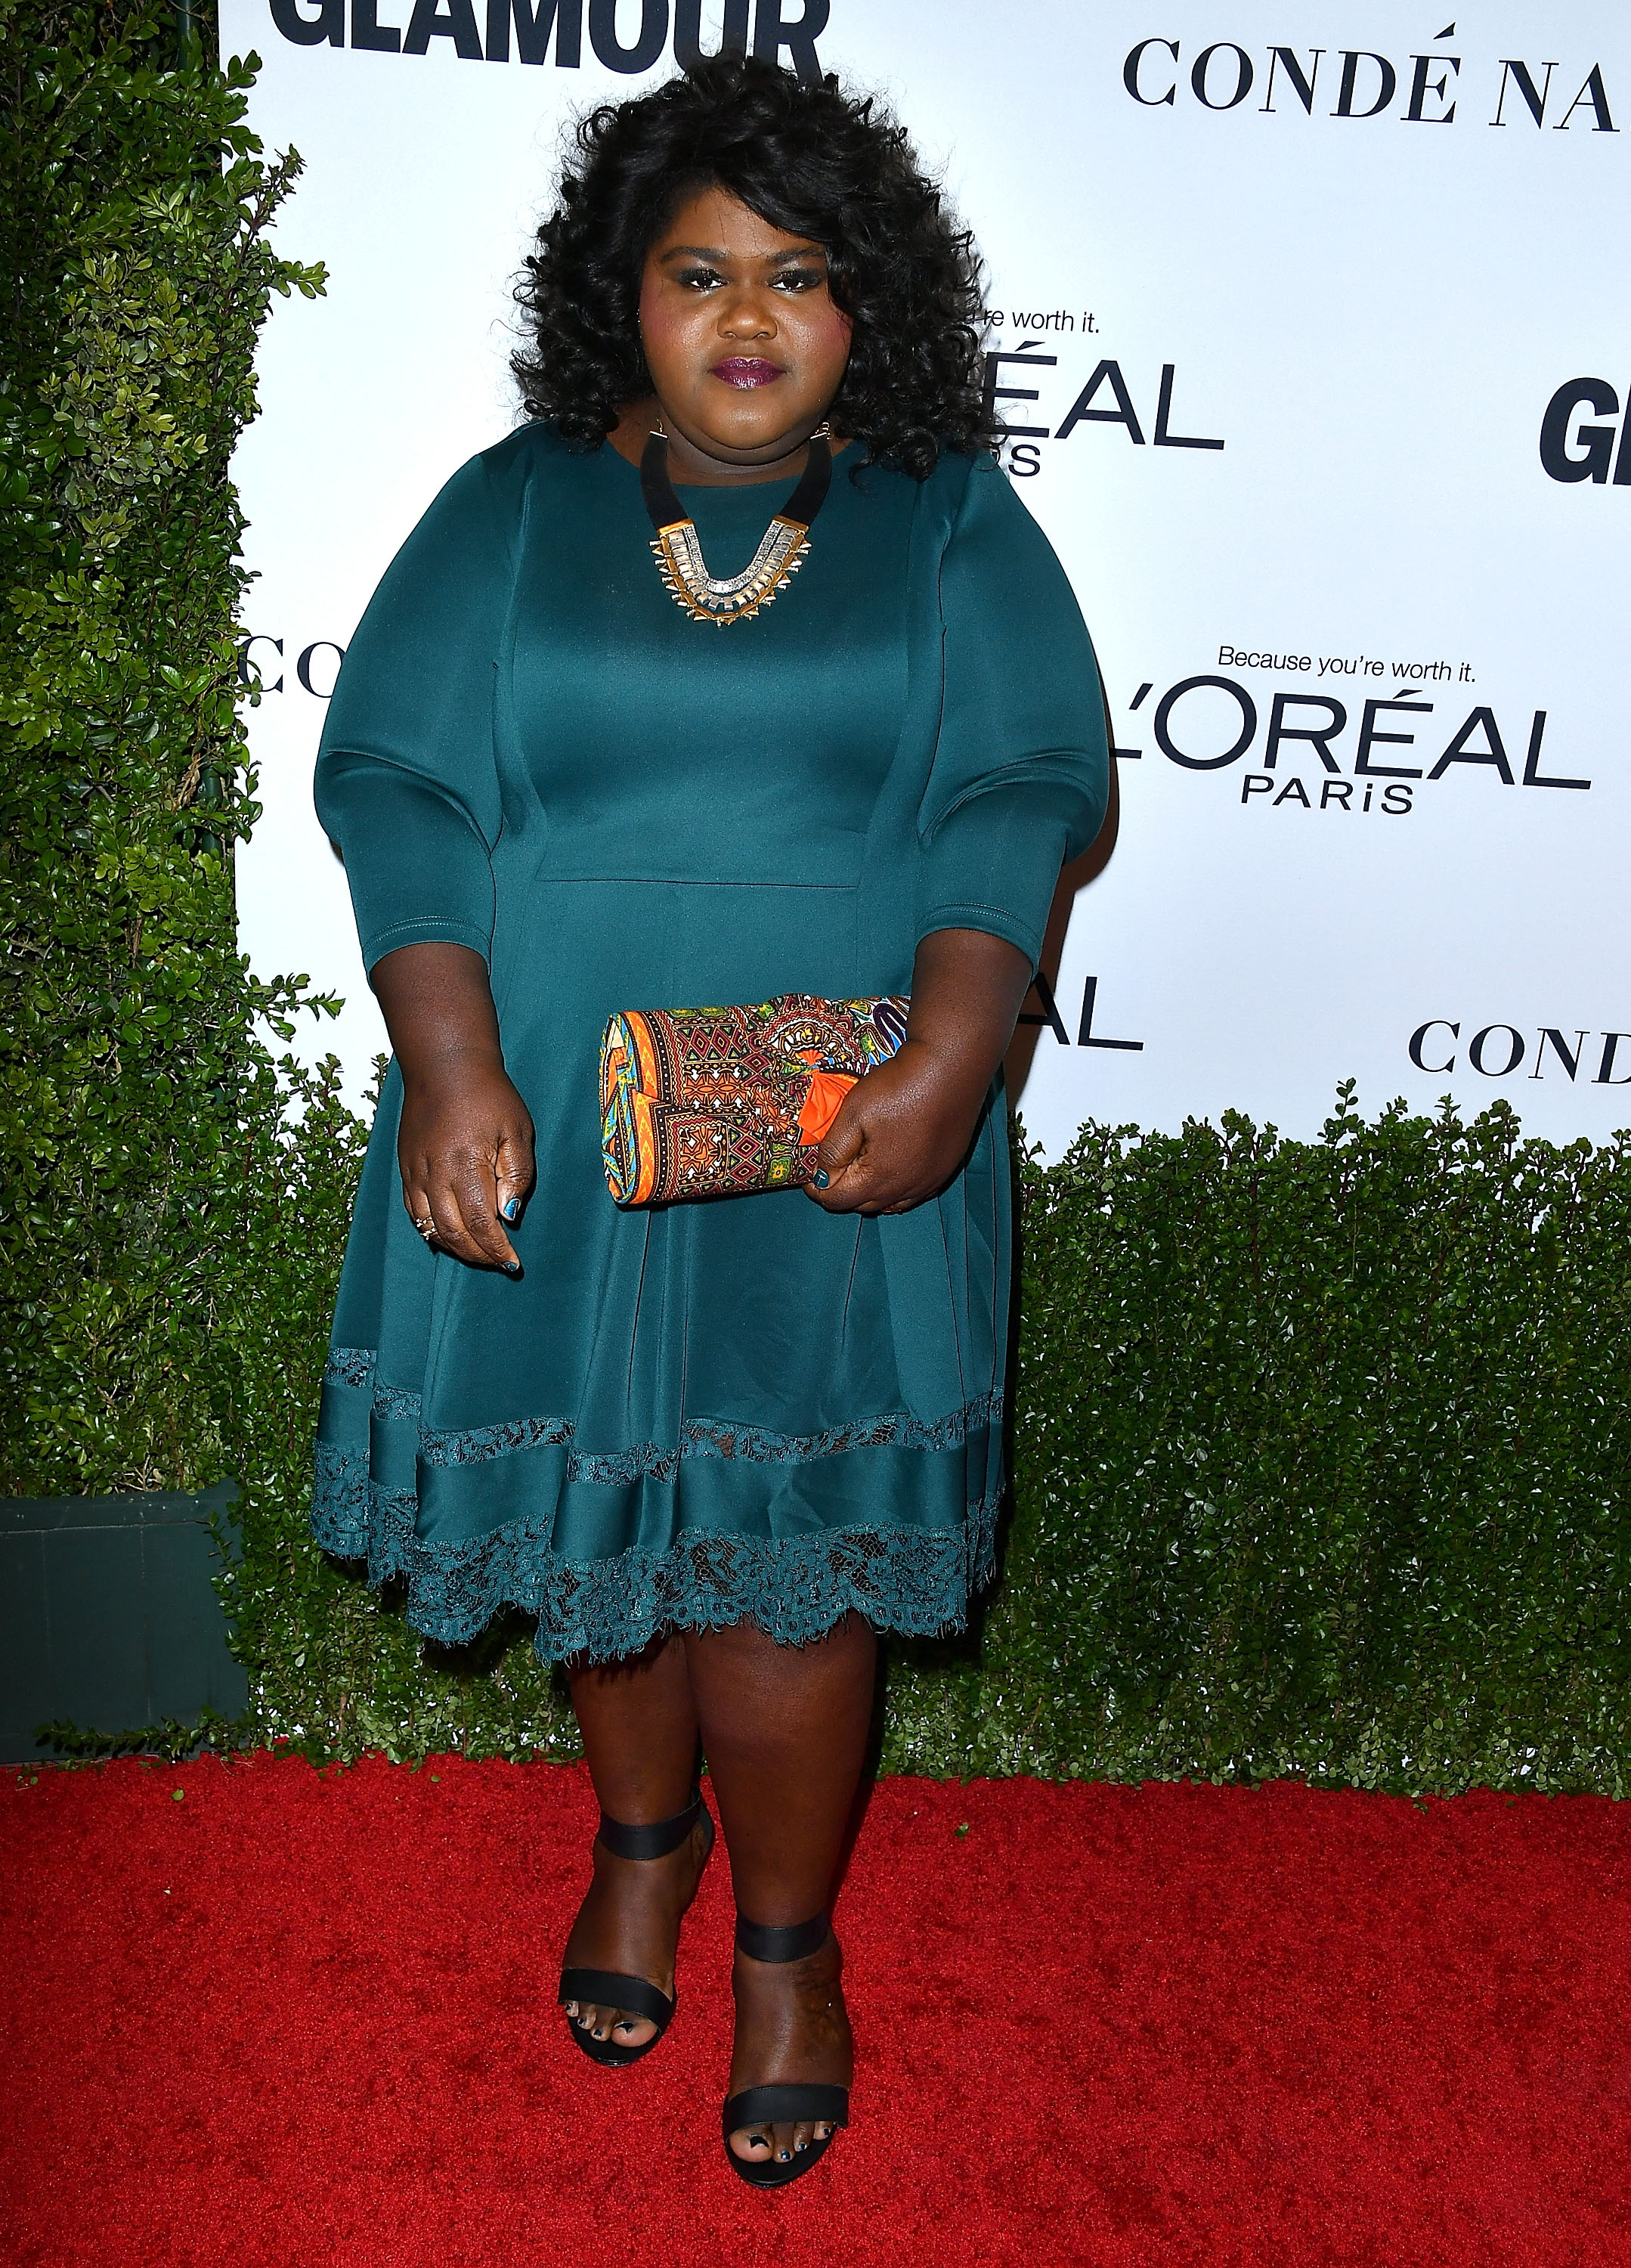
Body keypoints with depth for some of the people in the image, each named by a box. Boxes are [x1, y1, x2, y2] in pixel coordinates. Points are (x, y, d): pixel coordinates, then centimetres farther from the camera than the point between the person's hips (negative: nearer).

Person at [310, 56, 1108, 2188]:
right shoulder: (512, 509, 4)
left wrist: (953, 1051, -22)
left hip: (838, 1152, -1)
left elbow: (1029, 783, -5)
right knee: (596, 1515, 15)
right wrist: (452, 1064, -18)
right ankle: (641, 1833, 44)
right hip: (553, 1134, 2)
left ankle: (788, 1937, 32)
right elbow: (392, 777, -4)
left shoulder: (951, 526, 4)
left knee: (787, 1552, 6)